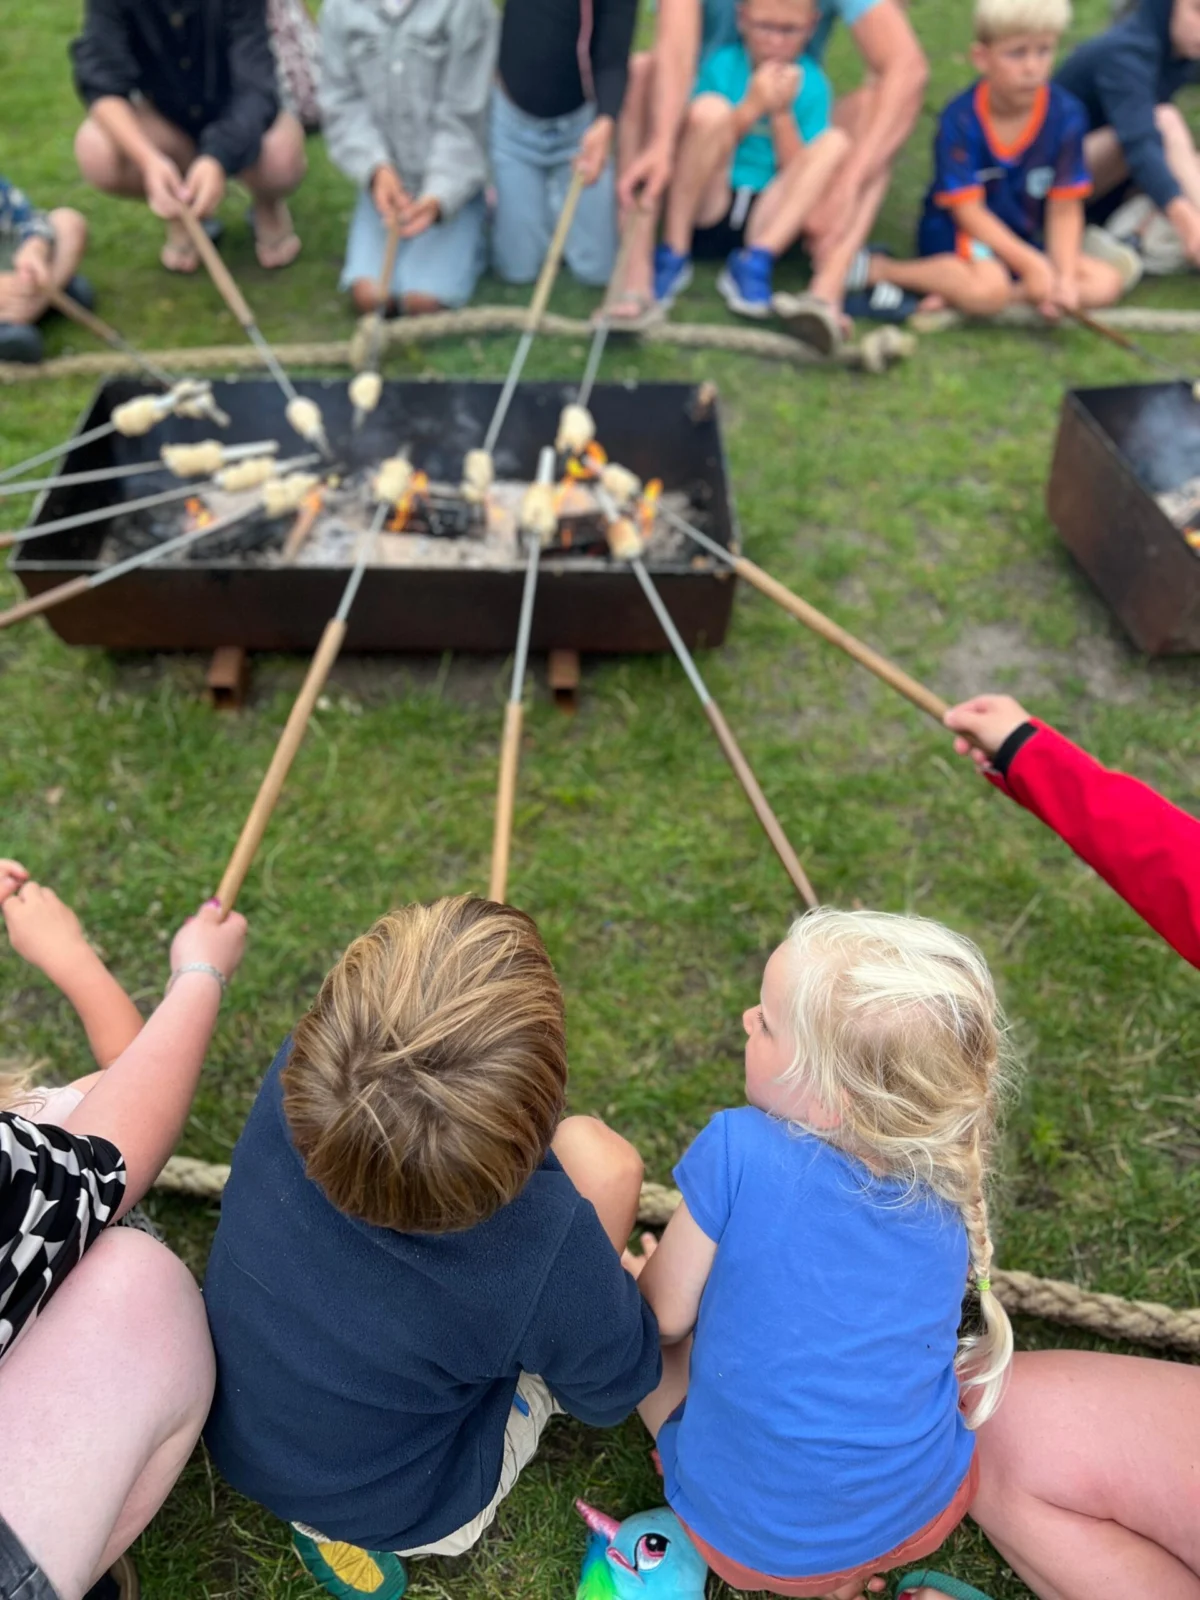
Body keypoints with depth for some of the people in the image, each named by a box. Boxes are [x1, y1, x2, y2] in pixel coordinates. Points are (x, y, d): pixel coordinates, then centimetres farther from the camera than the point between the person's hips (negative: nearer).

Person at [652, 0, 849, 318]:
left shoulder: (812, 84, 3)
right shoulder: (721, 65, 0)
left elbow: (800, 174, -2)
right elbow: (704, 137, -5)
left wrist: (782, 113, -14)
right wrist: (753, 106, -16)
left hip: (770, 217, 2)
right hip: (704, 210, -2)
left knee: (836, 143, -17)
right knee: (710, 109, -24)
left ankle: (754, 262, -28)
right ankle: (672, 254, -20)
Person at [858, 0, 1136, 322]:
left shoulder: (1065, 114, -7)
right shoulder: (960, 120, -16)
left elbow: (1064, 210, -6)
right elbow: (969, 211, -17)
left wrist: (1064, 277, -22)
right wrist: (1031, 264, -24)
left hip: (1020, 238, 6)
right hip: (956, 235, -6)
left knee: (1106, 281, -15)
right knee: (989, 287, -38)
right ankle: (879, 269, -17)